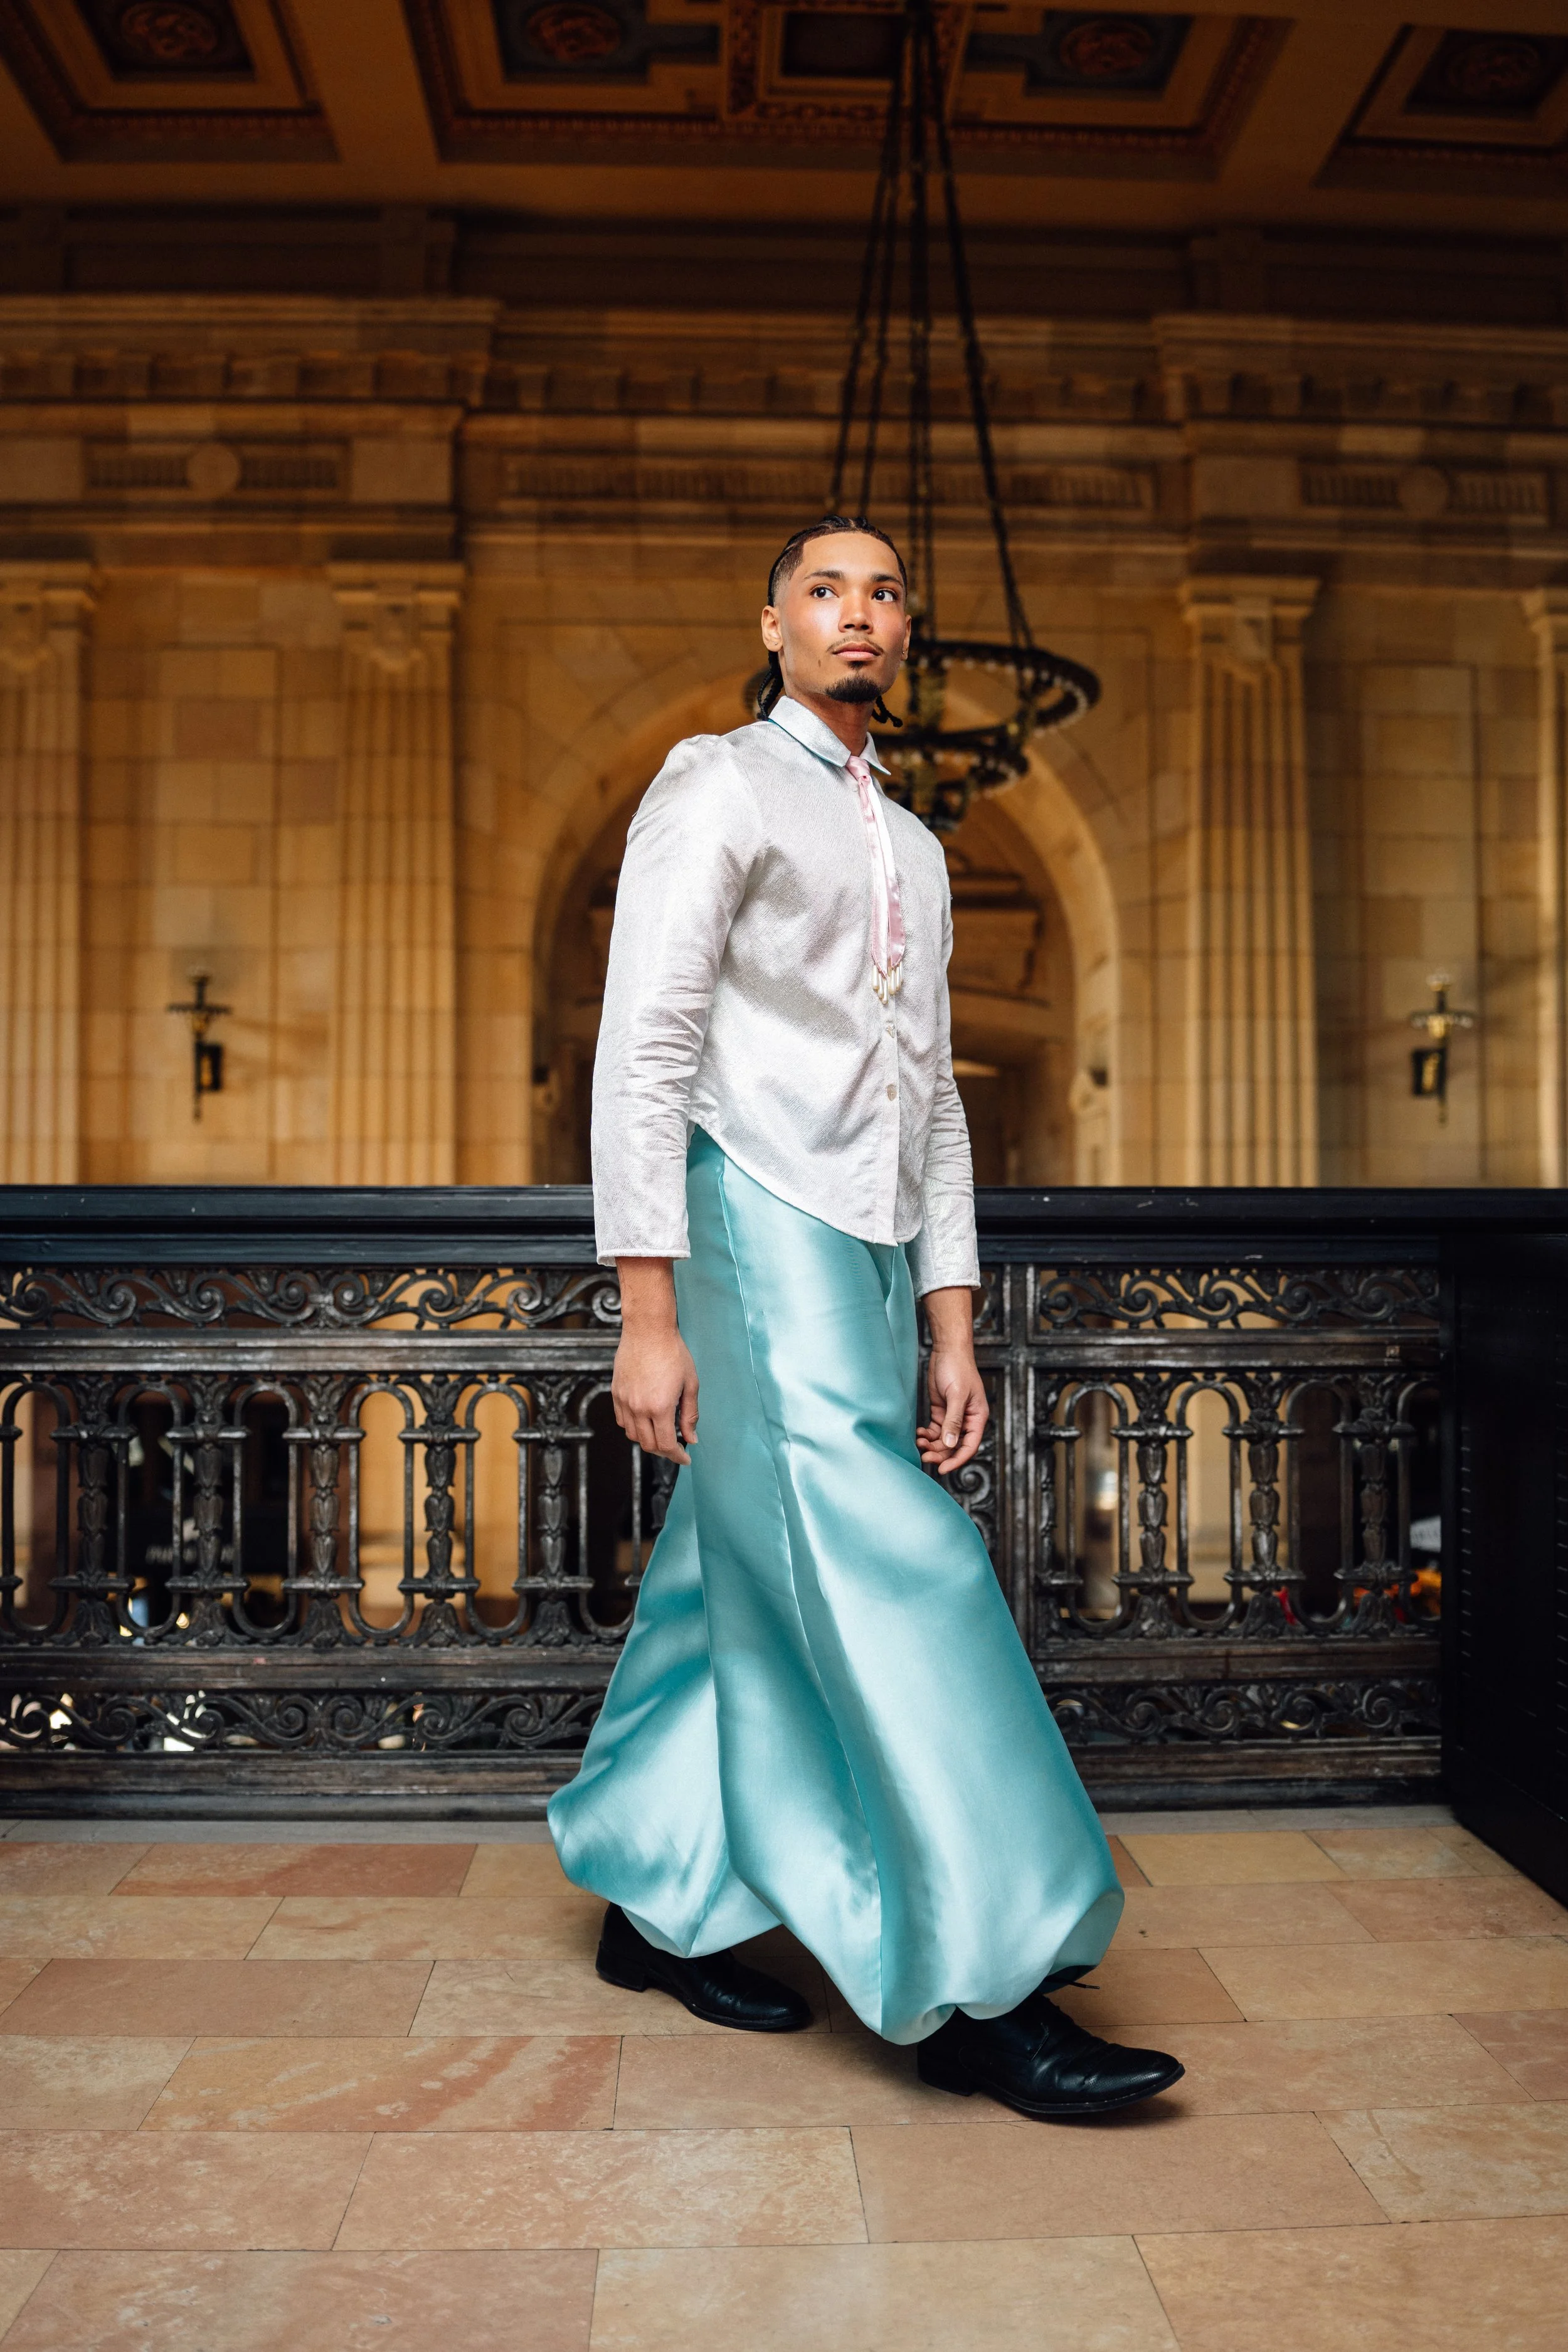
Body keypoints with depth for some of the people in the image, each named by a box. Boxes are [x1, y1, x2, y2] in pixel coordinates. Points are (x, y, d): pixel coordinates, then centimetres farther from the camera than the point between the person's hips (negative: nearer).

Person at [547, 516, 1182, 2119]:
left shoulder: (913, 850, 24)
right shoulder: (718, 786, 2)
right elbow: (642, 1051, -7)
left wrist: (952, 1330, 13)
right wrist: (647, 1311, -15)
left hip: (863, 1259, 7)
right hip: (757, 1226, -7)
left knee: (743, 1595, 10)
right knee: (893, 1587, -11)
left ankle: (663, 1907, 24)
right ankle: (981, 1990, -5)